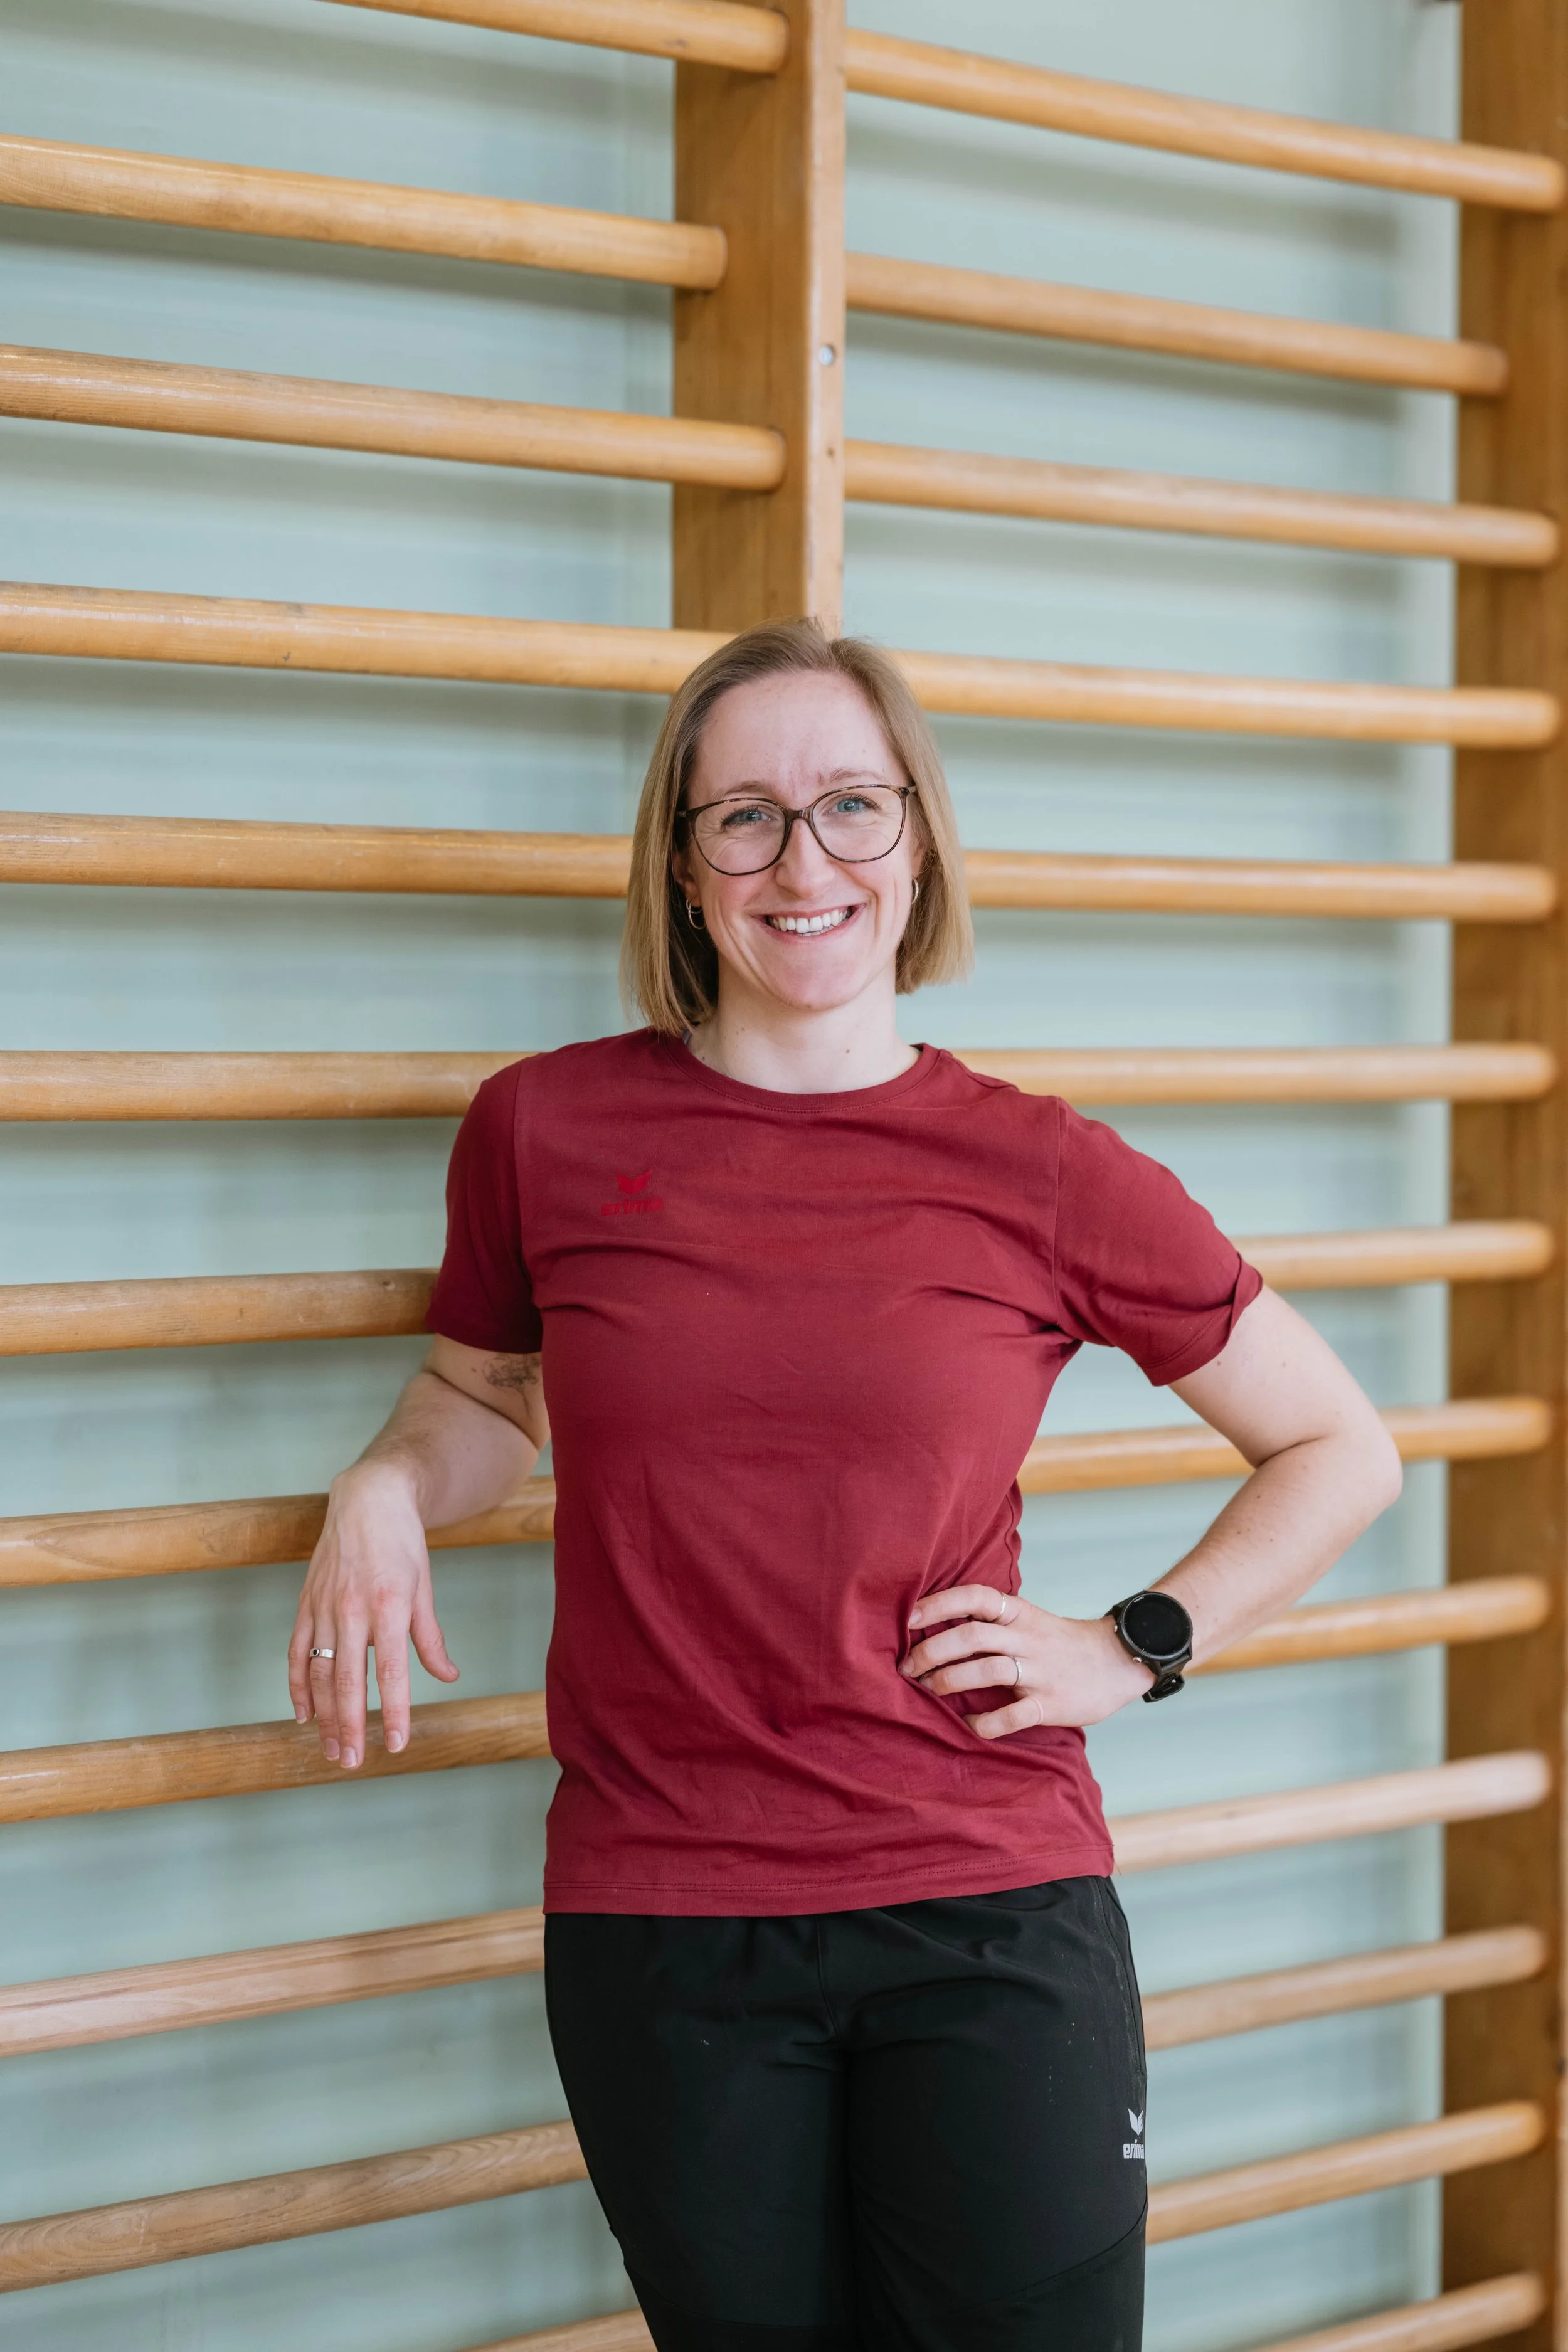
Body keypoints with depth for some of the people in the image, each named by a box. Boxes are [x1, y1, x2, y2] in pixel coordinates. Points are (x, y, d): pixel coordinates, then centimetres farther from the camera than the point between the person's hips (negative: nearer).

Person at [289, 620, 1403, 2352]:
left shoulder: (1047, 1178, -2)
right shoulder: (544, 1131, 0)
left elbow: (1341, 1453, 10)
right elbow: (487, 1396, 20)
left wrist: (1136, 1650, 0)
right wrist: (383, 1491, -1)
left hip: (988, 1916, -1)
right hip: (659, 1933, 1)